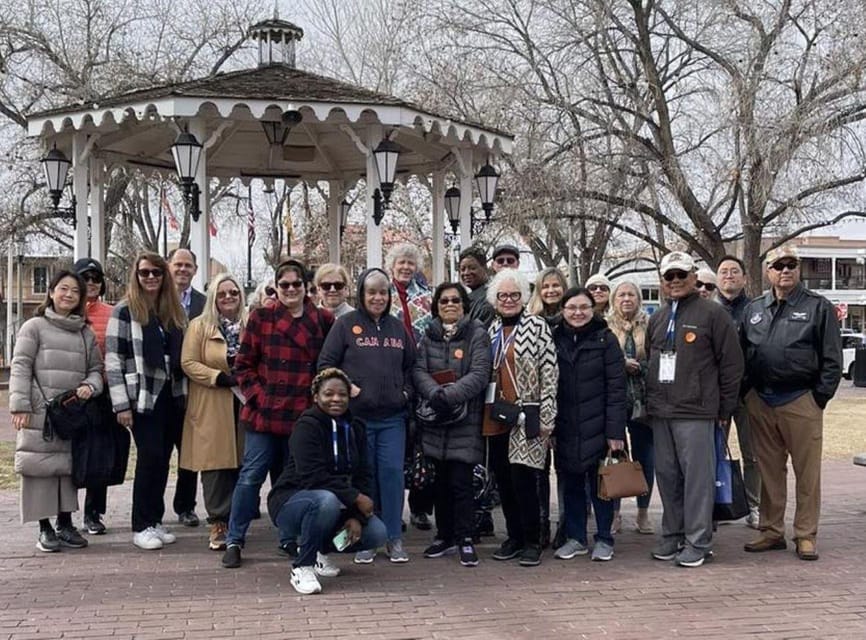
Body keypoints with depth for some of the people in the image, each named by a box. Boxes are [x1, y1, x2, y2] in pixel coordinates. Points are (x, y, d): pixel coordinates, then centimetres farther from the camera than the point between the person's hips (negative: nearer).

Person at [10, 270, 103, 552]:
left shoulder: (86, 333, 14)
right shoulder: (34, 326, 1)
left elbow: (96, 368, 15)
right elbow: (20, 368, -4)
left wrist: (90, 386, -7)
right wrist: (20, 405, -13)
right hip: (40, 413, -4)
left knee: (69, 468, 9)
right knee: (41, 467, -1)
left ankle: (65, 524, 20)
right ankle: (44, 528, 9)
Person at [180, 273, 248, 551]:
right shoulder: (199, 326, 3)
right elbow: (188, 363, -5)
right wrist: (219, 376, -15)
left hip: (243, 406, 3)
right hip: (211, 408, -3)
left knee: (239, 463, 4)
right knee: (215, 465, -5)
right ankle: (218, 522, 2)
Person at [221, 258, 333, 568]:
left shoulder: (324, 321, 5)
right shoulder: (261, 318, 1)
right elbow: (243, 365, 1)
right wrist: (258, 396, -9)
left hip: (304, 414, 2)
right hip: (264, 412, -2)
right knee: (251, 475, 1)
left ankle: (289, 538, 26)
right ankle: (234, 540, 11)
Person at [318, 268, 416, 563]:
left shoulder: (398, 328, 11)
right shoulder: (346, 324, -1)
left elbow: (411, 365, 20)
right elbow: (326, 363, -2)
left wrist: (406, 391, 6)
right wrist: (346, 387, -12)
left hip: (392, 417, 3)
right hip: (357, 415, -3)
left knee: (392, 473, 1)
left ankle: (394, 538, 13)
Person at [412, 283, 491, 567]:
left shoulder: (477, 334, -2)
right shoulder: (429, 335, 11)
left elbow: (479, 375, -11)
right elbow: (418, 370, 0)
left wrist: (449, 395, -22)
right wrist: (435, 393, -19)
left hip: (465, 419, -4)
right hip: (435, 419, 4)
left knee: (461, 481, -6)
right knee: (440, 480, 12)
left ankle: (465, 539, 5)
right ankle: (445, 536, 24)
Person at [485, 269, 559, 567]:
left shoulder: (537, 327, -4)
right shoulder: (492, 330, 14)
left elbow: (549, 374, -7)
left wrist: (546, 417, -12)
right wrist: (485, 412, 14)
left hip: (526, 416, -6)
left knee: (523, 478, -9)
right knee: (504, 480, 9)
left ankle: (532, 542, 4)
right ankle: (514, 537, 22)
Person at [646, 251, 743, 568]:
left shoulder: (712, 313, -3)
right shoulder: (657, 319, 17)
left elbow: (732, 363, -4)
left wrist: (725, 409, -4)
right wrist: (650, 401, 15)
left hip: (695, 412, -6)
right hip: (660, 412, 6)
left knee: (697, 476, -3)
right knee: (667, 476, 11)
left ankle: (697, 541, 5)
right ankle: (672, 535, 23)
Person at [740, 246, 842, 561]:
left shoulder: (818, 307, 1)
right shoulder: (754, 309, 12)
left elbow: (832, 359, -2)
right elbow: (741, 355, 16)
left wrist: (820, 397, -7)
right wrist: (746, 393, 8)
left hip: (801, 402, -4)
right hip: (761, 402, 4)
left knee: (807, 472, 1)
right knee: (769, 470, 11)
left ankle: (806, 535, 11)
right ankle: (771, 531, 21)